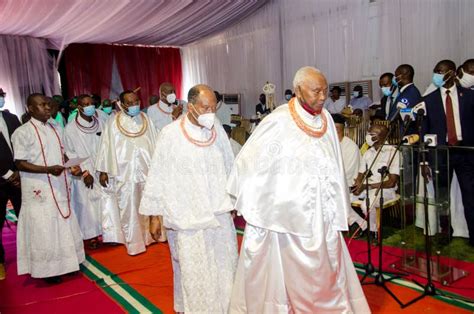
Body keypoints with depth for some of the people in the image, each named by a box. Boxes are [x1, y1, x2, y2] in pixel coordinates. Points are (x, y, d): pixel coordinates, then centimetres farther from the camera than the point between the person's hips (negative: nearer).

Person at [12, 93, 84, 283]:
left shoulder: (56, 130, 11)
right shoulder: (22, 132, -9)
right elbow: (20, 163, -13)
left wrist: (72, 165, 0)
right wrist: (48, 169, -24)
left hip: (59, 187, 6)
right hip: (39, 189, -6)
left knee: (64, 226, 13)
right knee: (44, 230, 2)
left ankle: (66, 263, 28)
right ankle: (48, 269, 16)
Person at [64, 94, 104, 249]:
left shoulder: (99, 123, 2)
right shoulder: (71, 128, -6)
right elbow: (70, 153, -5)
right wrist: (84, 173, -10)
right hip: (83, 174, -2)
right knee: (87, 203, 3)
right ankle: (91, 235, 15)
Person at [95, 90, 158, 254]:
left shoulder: (145, 119, 5)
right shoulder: (114, 122, -3)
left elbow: (154, 143, 8)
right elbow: (106, 146, -2)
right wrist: (103, 171, -3)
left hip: (146, 171, 3)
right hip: (124, 173, -3)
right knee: (129, 209, 2)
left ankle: (147, 235, 29)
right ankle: (134, 242, 14)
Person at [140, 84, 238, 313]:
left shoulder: (217, 129, 0)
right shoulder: (170, 135, -11)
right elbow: (158, 176, -5)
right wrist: (154, 216, -2)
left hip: (219, 213, 4)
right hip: (188, 217, -4)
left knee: (224, 266, 13)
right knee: (193, 271, 7)